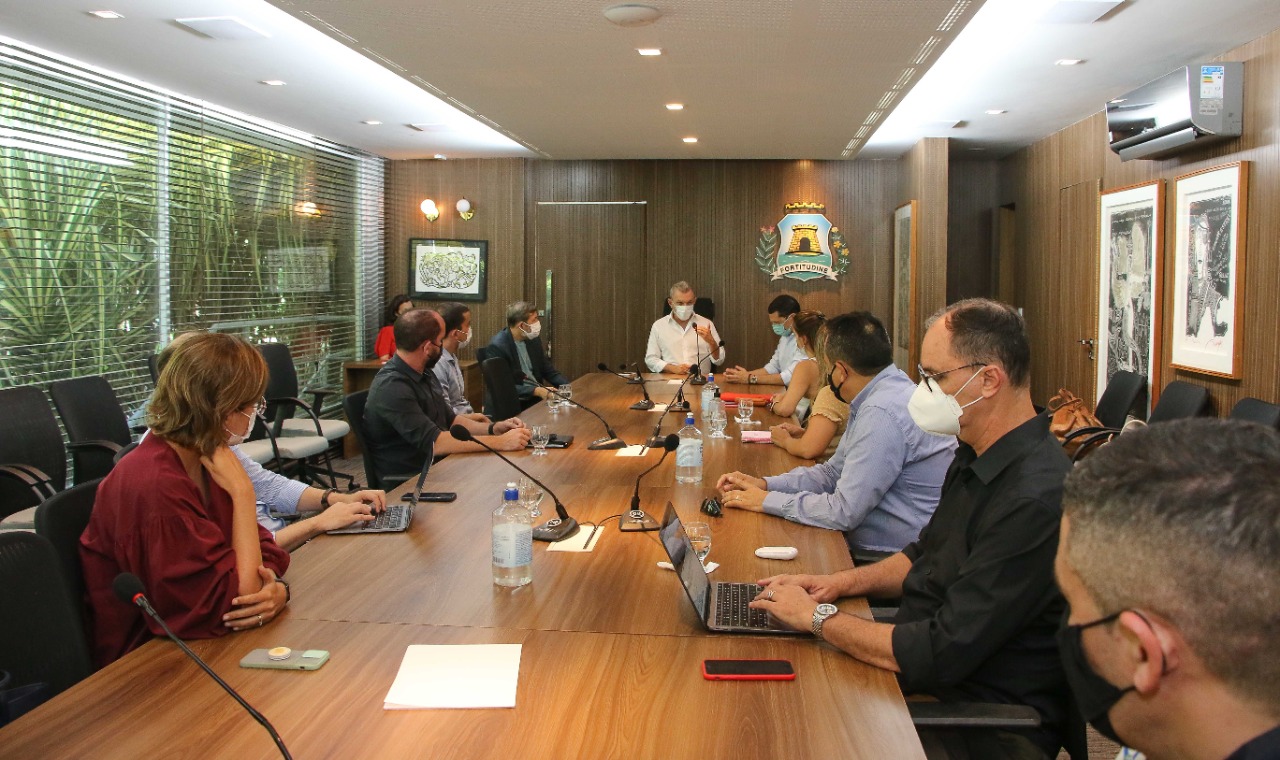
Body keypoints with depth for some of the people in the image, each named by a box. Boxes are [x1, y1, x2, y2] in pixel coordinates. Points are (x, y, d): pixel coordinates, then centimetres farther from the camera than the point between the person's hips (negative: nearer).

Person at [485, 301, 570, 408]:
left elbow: (549, 371, 14)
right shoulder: (498, 346, -15)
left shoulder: (534, 339, 6)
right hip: (517, 403, -7)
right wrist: (536, 391, -27)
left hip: (539, 393, 7)